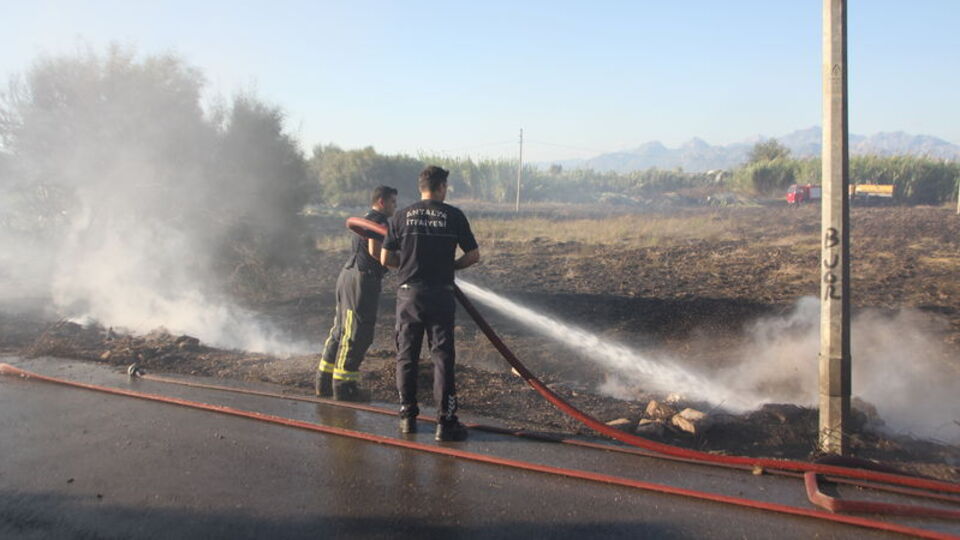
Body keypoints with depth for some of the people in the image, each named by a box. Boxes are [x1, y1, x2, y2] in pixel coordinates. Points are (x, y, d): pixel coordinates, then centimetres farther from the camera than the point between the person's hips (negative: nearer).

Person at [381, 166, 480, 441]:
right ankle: (446, 421, 5)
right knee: (442, 357, 3)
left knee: (406, 356, 12)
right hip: (440, 295, -1)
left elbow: (385, 258, 4)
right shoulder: (454, 215, -1)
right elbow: (473, 255, 1)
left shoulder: (402, 216, 3)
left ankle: (408, 416, 19)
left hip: (409, 294, 2)